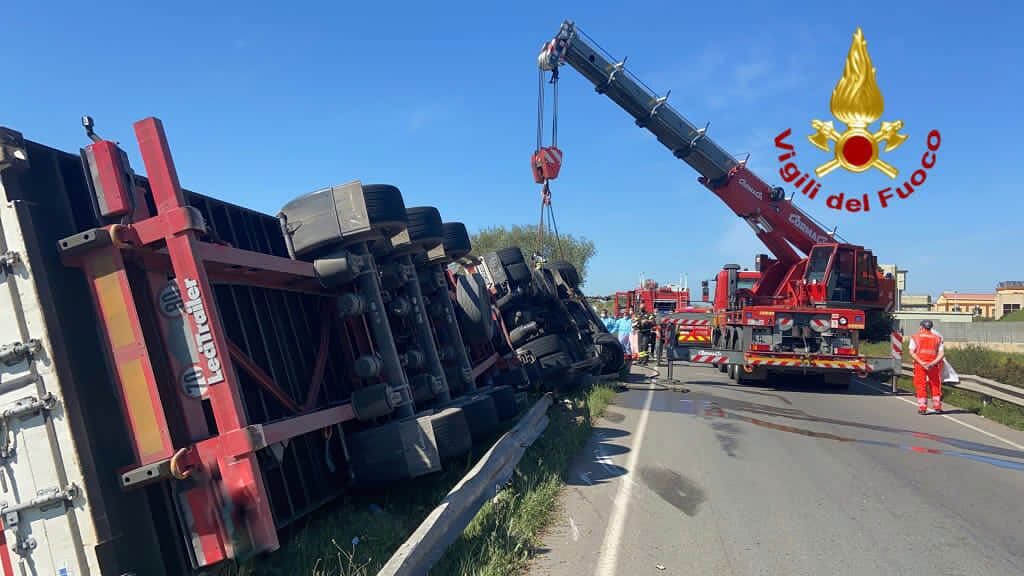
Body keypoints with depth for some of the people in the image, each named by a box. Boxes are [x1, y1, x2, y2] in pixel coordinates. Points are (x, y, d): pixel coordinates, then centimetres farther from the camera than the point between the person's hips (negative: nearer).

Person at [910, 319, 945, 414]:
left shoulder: (915, 337, 5)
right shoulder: (937, 338, 11)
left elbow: (912, 352, -8)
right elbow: (942, 353, -1)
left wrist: (921, 363, -14)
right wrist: (933, 363, -11)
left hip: (920, 365, -1)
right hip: (934, 366, 2)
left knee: (921, 386, 2)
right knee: (936, 386, 13)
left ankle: (922, 408, 0)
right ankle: (937, 407, 13)